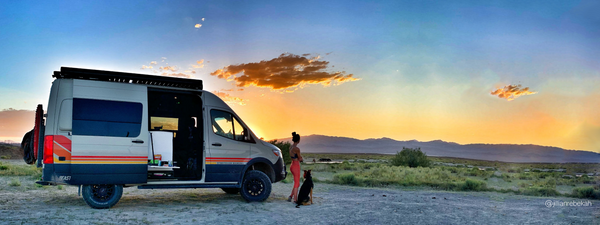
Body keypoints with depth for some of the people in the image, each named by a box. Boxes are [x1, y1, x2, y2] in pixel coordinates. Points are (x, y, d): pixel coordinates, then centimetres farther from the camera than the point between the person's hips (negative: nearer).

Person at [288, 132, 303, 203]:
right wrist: (300, 158, 13)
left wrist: (299, 158, 7)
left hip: (292, 165, 9)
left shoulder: (291, 147, 7)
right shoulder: (297, 148, -20)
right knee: (296, 184, 1)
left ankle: (291, 196, 15)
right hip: (296, 166, -9)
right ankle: (295, 200, 5)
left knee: (297, 183, 18)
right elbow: (300, 159, -8)